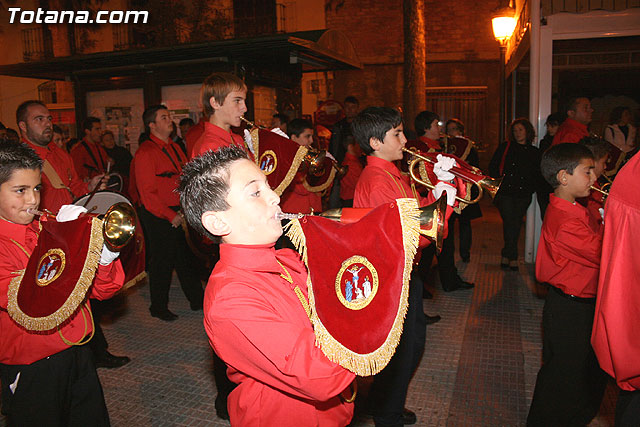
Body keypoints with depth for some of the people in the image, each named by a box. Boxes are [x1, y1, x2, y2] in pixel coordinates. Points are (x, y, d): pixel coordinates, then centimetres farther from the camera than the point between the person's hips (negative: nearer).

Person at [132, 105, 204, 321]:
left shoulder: (174, 148, 13)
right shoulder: (145, 152, -12)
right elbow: (147, 192, -16)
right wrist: (170, 215, -17)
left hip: (180, 212, 8)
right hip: (158, 216, -7)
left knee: (187, 257, 15)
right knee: (163, 261, 4)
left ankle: (197, 299, 28)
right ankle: (158, 307, 21)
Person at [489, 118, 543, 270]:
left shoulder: (534, 152, 10)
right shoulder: (505, 147, 7)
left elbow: (538, 175, 13)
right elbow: (493, 166, 6)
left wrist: (532, 188, 1)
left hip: (523, 195, 2)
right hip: (505, 192, -2)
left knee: (516, 225, 3)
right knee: (510, 223, -10)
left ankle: (507, 255, 13)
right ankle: (513, 257, 0)